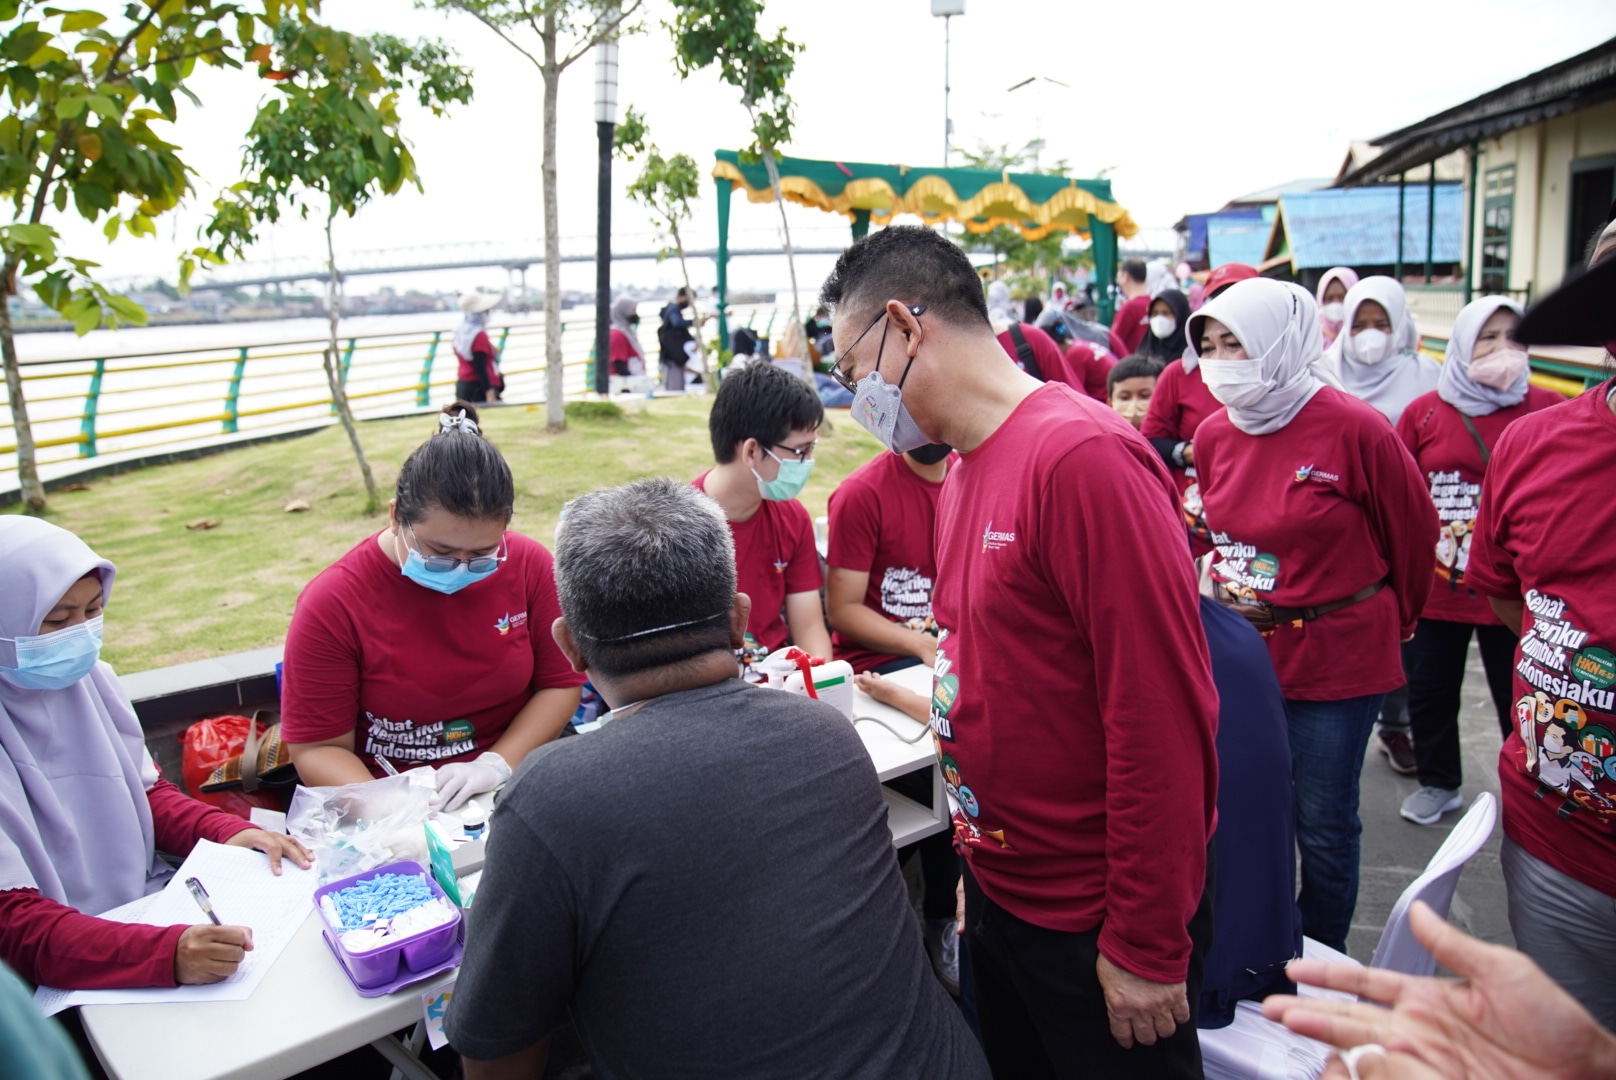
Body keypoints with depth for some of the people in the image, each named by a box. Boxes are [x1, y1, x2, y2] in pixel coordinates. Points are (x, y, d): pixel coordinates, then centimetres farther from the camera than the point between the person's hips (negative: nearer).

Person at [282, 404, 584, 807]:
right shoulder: (331, 605, -11)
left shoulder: (530, 566, -5)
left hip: (514, 789, 1)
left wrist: (497, 764, -12)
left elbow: (560, 684, 2)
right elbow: (317, 747, -7)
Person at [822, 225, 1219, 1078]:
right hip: (1000, 897, 8)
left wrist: (1148, 946, -17)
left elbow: (1161, 714, -23)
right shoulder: (962, 476, 4)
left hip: (1097, 927, -7)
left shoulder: (1082, 457, -23)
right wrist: (978, 861, 16)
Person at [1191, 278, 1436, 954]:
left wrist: (1391, 621, 11)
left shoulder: (1355, 429, -15)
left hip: (1336, 659, -5)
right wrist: (1235, 597, 14)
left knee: (1323, 822, 8)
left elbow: (1415, 534, -1)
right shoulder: (1214, 435, 1)